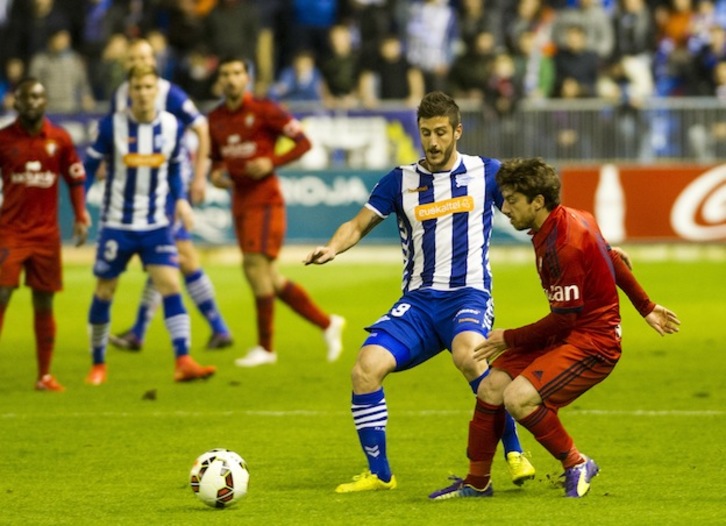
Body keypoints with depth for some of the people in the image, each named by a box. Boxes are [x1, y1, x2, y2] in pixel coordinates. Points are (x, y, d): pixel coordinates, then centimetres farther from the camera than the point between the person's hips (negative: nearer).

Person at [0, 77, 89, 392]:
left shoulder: (60, 139, 3)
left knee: (44, 304, 5)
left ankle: (45, 375, 13)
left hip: (46, 233, 2)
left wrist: (81, 218, 3)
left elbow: (75, 179, 11)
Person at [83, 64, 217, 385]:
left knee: (170, 285, -12)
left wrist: (181, 199, 3)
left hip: (156, 225, 2)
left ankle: (183, 362, -17)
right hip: (116, 224, -2)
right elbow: (90, 167, -2)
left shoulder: (172, 126, -1)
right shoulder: (111, 126, -11)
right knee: (104, 292, 5)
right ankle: (98, 365, 21)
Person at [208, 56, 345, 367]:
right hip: (240, 202, 7)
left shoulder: (264, 111, -8)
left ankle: (265, 347, -6)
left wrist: (272, 162, -19)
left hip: (265, 200, -7)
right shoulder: (215, 119, 10)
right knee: (269, 278, 8)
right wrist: (215, 174, 1)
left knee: (255, 265, -15)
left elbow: (303, 142, -6)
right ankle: (327, 323, 21)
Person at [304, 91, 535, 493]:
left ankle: (514, 453, -24)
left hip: (468, 294, -3)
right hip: (418, 300, 3)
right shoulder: (400, 181, 9)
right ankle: (379, 474, -3)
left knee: (467, 353, -37)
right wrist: (333, 248, -15)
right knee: (366, 368, -19)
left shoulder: (485, 173, 6)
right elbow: (359, 225, 7)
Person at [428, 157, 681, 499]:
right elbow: (613, 261, 18)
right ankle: (476, 482, 15)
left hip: (592, 342, -10)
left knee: (518, 398, -25)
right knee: (491, 387, 1)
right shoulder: (569, 220, 5)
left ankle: (577, 465, -5)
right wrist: (646, 308, 28)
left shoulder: (564, 246, -25)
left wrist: (508, 339, -10)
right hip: (565, 334, 10)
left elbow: (563, 320, -21)